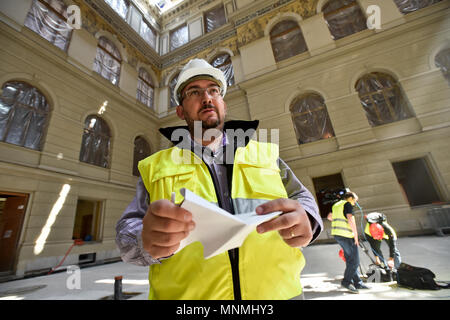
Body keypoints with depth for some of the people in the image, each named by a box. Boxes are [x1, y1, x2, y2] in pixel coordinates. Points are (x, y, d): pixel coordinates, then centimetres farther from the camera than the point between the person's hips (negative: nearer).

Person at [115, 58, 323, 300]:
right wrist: (149, 243, -24)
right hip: (186, 293, 0)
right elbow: (127, 230, 0)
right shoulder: (156, 167, 3)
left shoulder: (265, 153, 6)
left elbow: (302, 198, 7)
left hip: (277, 290, 2)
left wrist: (304, 221, -17)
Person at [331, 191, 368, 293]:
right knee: (354, 260, -1)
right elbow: (351, 219, -17)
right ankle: (346, 281, 5)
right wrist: (356, 235, -12)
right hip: (346, 235, -9)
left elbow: (330, 217, 28)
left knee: (350, 259, 15)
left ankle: (358, 282, 22)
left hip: (336, 234, 9)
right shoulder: (348, 204, -7)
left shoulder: (336, 205, 19)